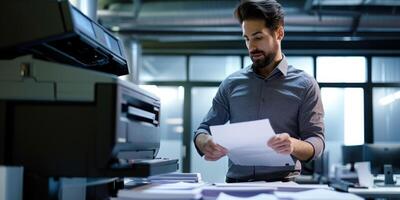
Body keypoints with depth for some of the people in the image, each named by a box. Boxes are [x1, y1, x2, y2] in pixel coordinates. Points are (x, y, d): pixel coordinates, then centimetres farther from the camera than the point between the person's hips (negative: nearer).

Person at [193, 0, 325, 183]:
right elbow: (204, 130, 14)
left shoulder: (304, 85, 6)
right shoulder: (231, 83, 13)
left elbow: (316, 142, 1)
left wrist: (293, 145, -22)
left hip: (283, 184, -3)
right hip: (236, 184, 4)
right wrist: (205, 143, -10)